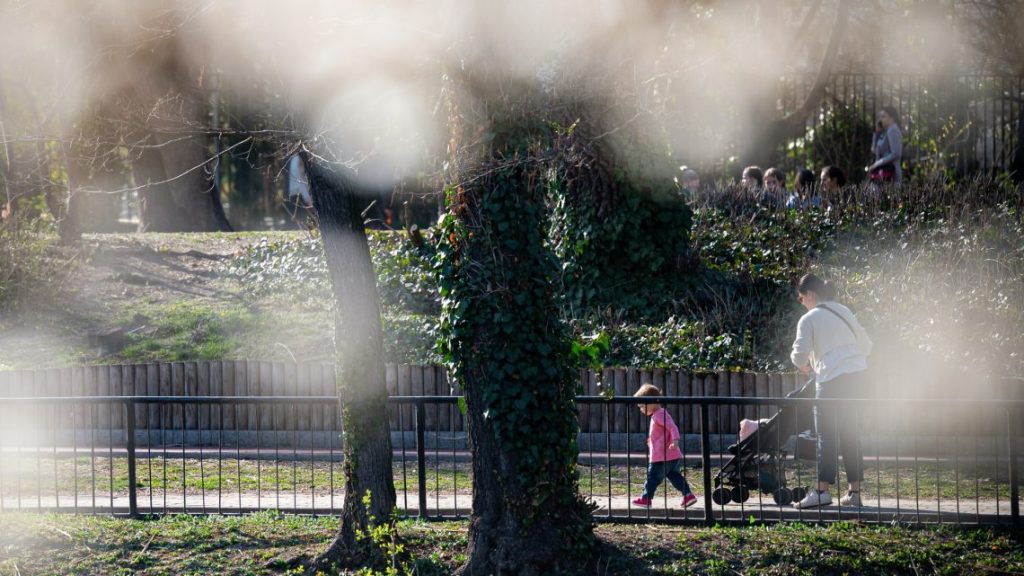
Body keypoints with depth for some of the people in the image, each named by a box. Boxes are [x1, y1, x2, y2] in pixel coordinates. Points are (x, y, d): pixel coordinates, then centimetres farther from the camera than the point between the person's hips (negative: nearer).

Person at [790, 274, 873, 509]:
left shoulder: (809, 319, -3)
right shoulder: (843, 312, 16)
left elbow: (799, 354, -9)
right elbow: (866, 344, 18)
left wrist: (803, 366, 12)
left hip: (832, 378, -6)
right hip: (856, 375, 6)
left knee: (826, 434, -6)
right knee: (849, 433, 10)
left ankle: (823, 489, -13)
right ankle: (854, 490, 9)